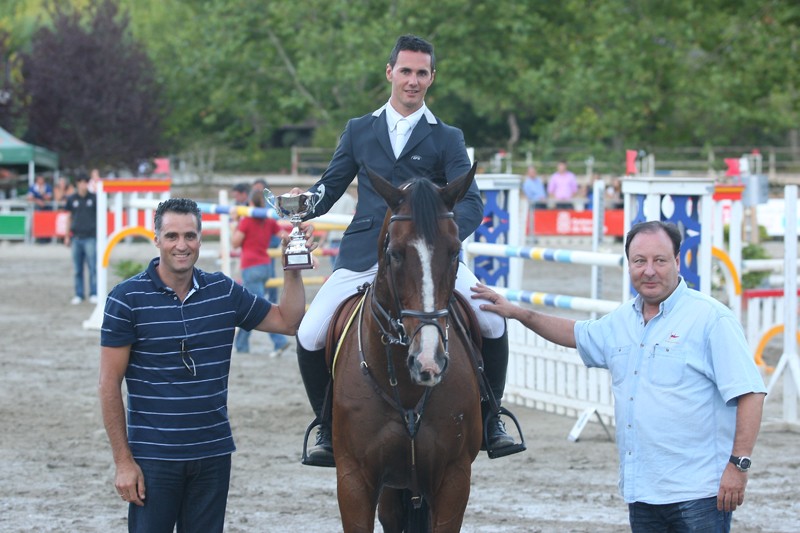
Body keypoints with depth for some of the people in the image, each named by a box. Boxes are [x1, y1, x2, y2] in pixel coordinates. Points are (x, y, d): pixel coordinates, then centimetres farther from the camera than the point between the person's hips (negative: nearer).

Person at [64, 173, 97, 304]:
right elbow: (69, 217, 13)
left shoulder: (94, 198, 3)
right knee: (77, 269, 5)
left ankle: (93, 294, 2)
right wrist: (67, 236, 12)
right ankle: (79, 295, 12)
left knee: (92, 267, -4)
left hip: (90, 237, -2)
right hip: (76, 237, 2)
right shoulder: (71, 199, 8)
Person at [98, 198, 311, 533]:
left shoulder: (224, 292, 5)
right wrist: (123, 461, -11)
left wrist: (293, 269, -1)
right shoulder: (128, 298, -7)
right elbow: (110, 385, -8)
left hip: (213, 455, 4)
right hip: (153, 457, -4)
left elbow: (287, 321, 15)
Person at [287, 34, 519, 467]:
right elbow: (331, 186, 14)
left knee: (492, 323, -17)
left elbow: (470, 202, -2)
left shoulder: (447, 139, 8)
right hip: (365, 252, 1)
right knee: (309, 336, -12)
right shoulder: (358, 131, 14)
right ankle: (328, 426, 10)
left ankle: (489, 418, 4)